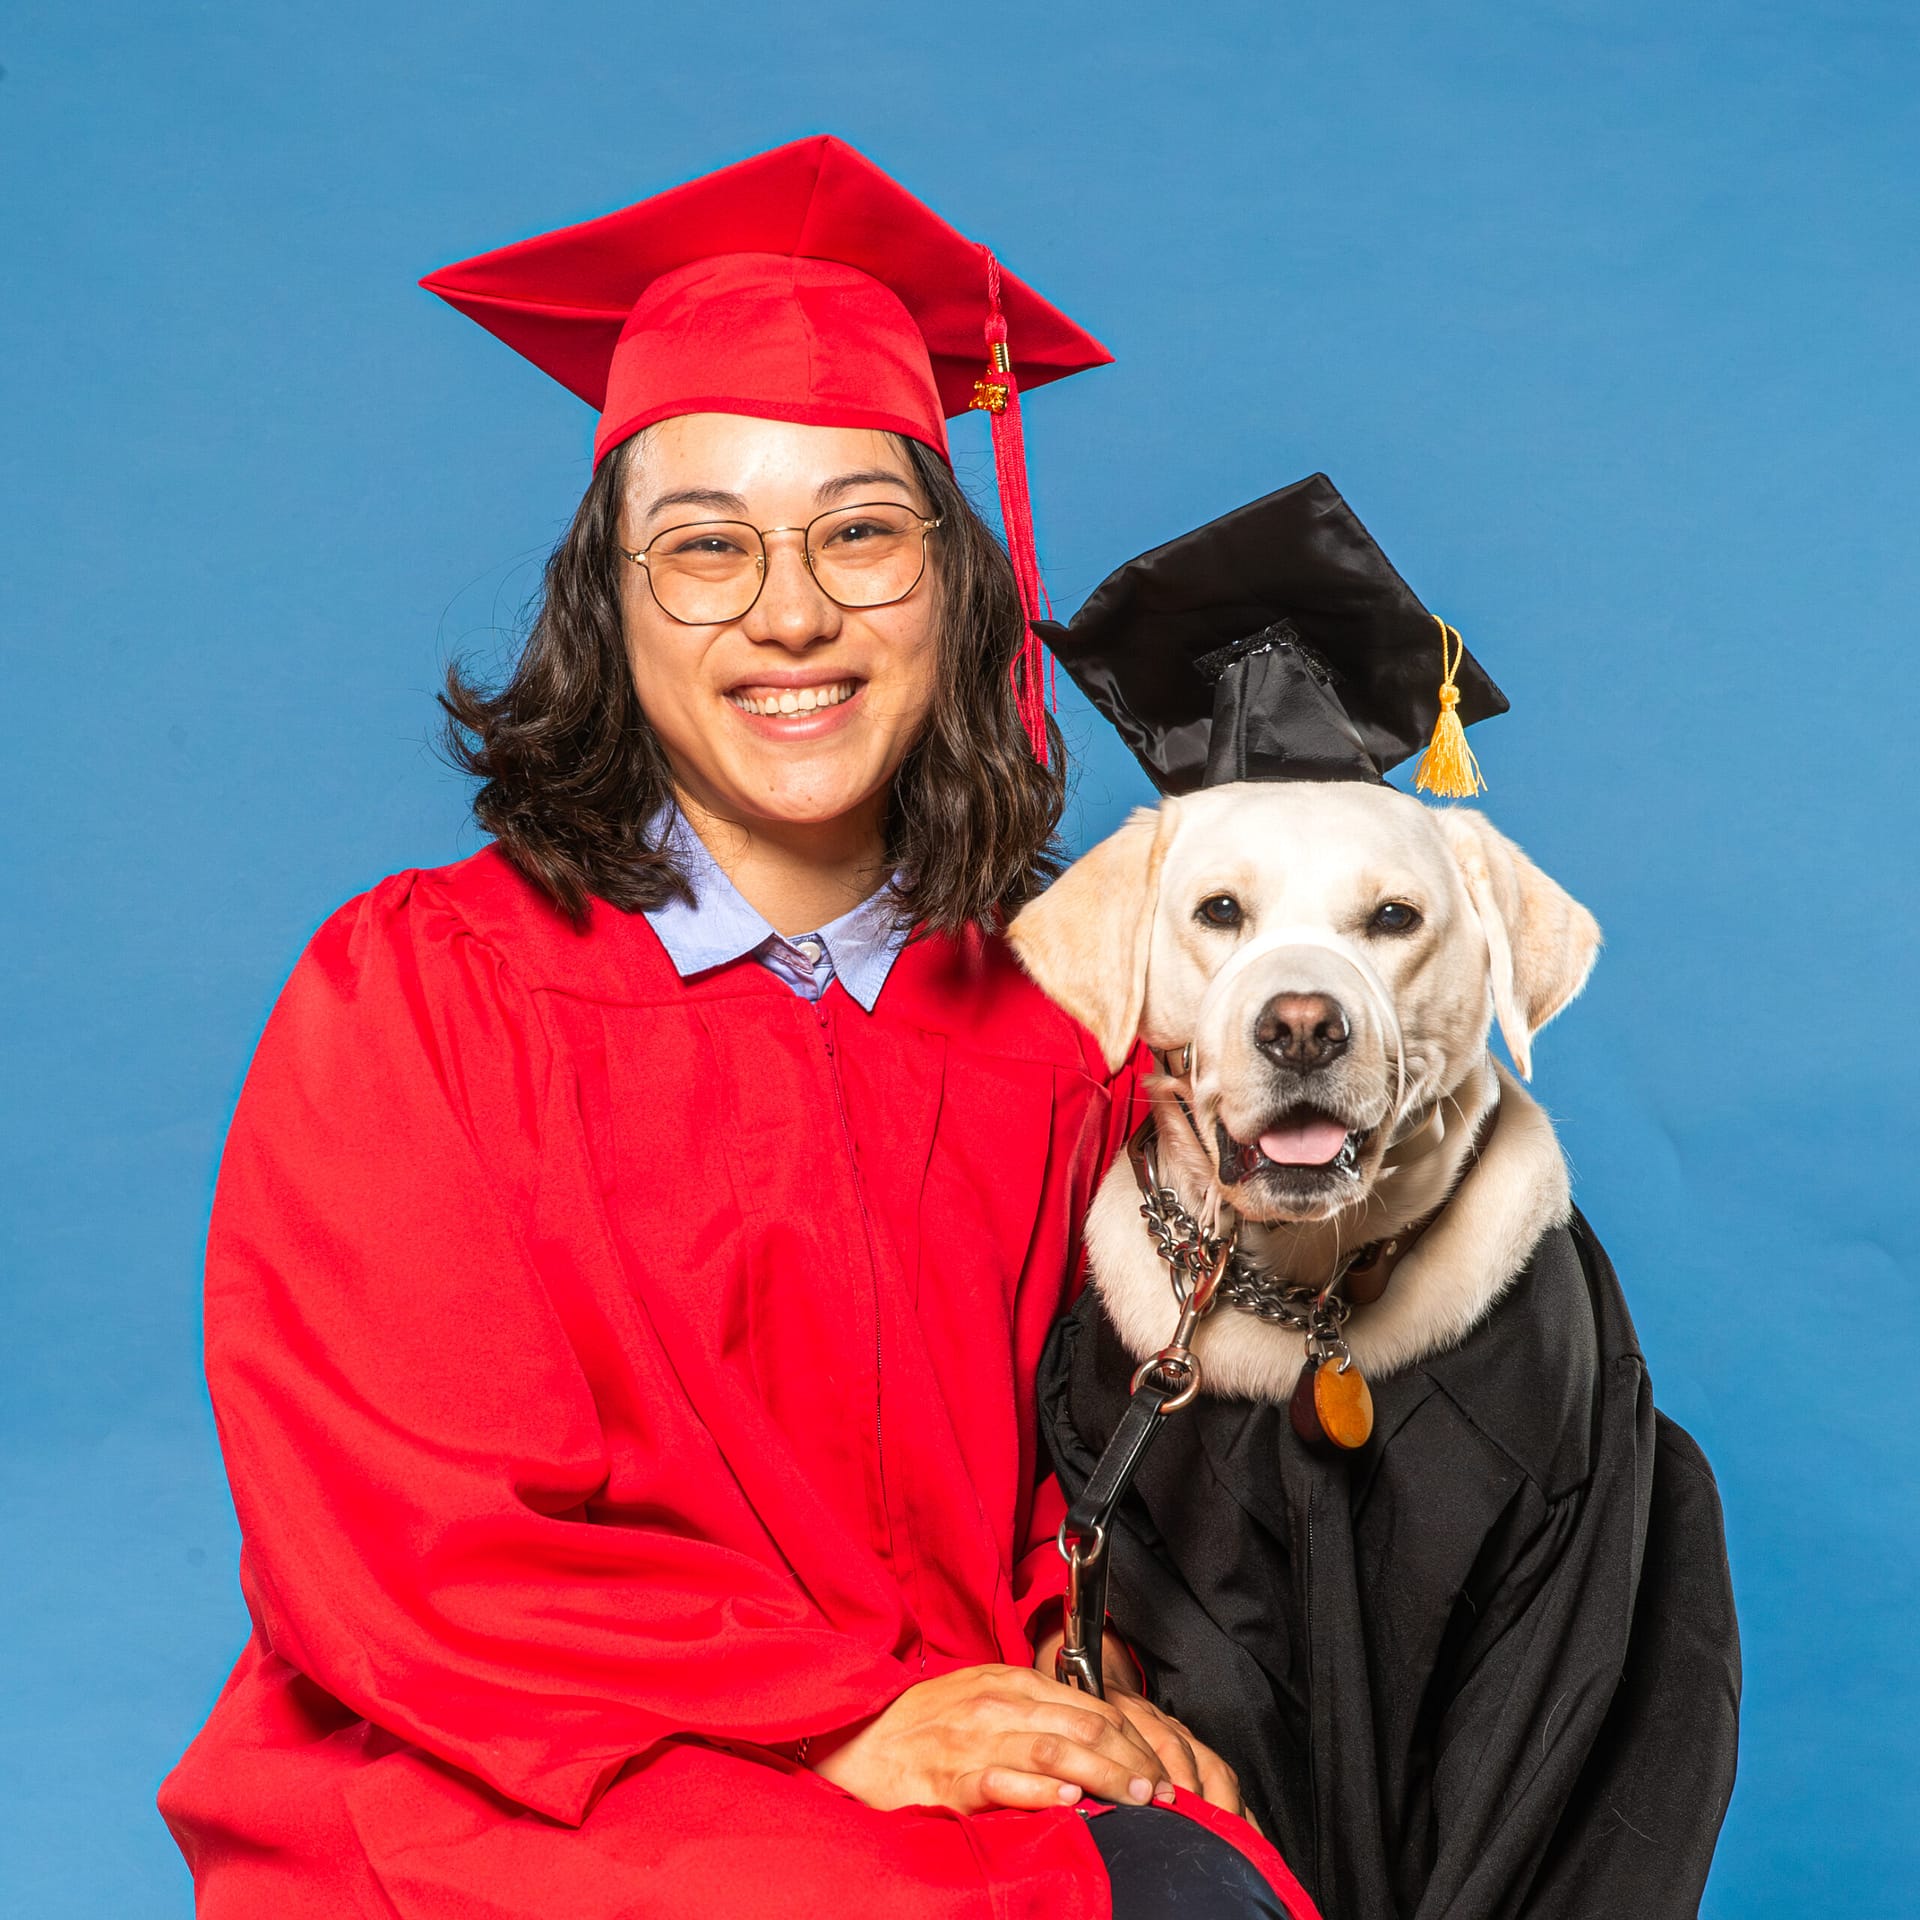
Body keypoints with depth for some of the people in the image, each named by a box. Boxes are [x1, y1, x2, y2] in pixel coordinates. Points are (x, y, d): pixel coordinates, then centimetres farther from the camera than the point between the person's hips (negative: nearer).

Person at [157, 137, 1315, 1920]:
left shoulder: (1043, 1033, 5)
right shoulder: (412, 992, -4)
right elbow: (402, 1542, -9)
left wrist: (1088, 1684, -7)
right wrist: (843, 1721, -15)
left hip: (955, 1756, 4)